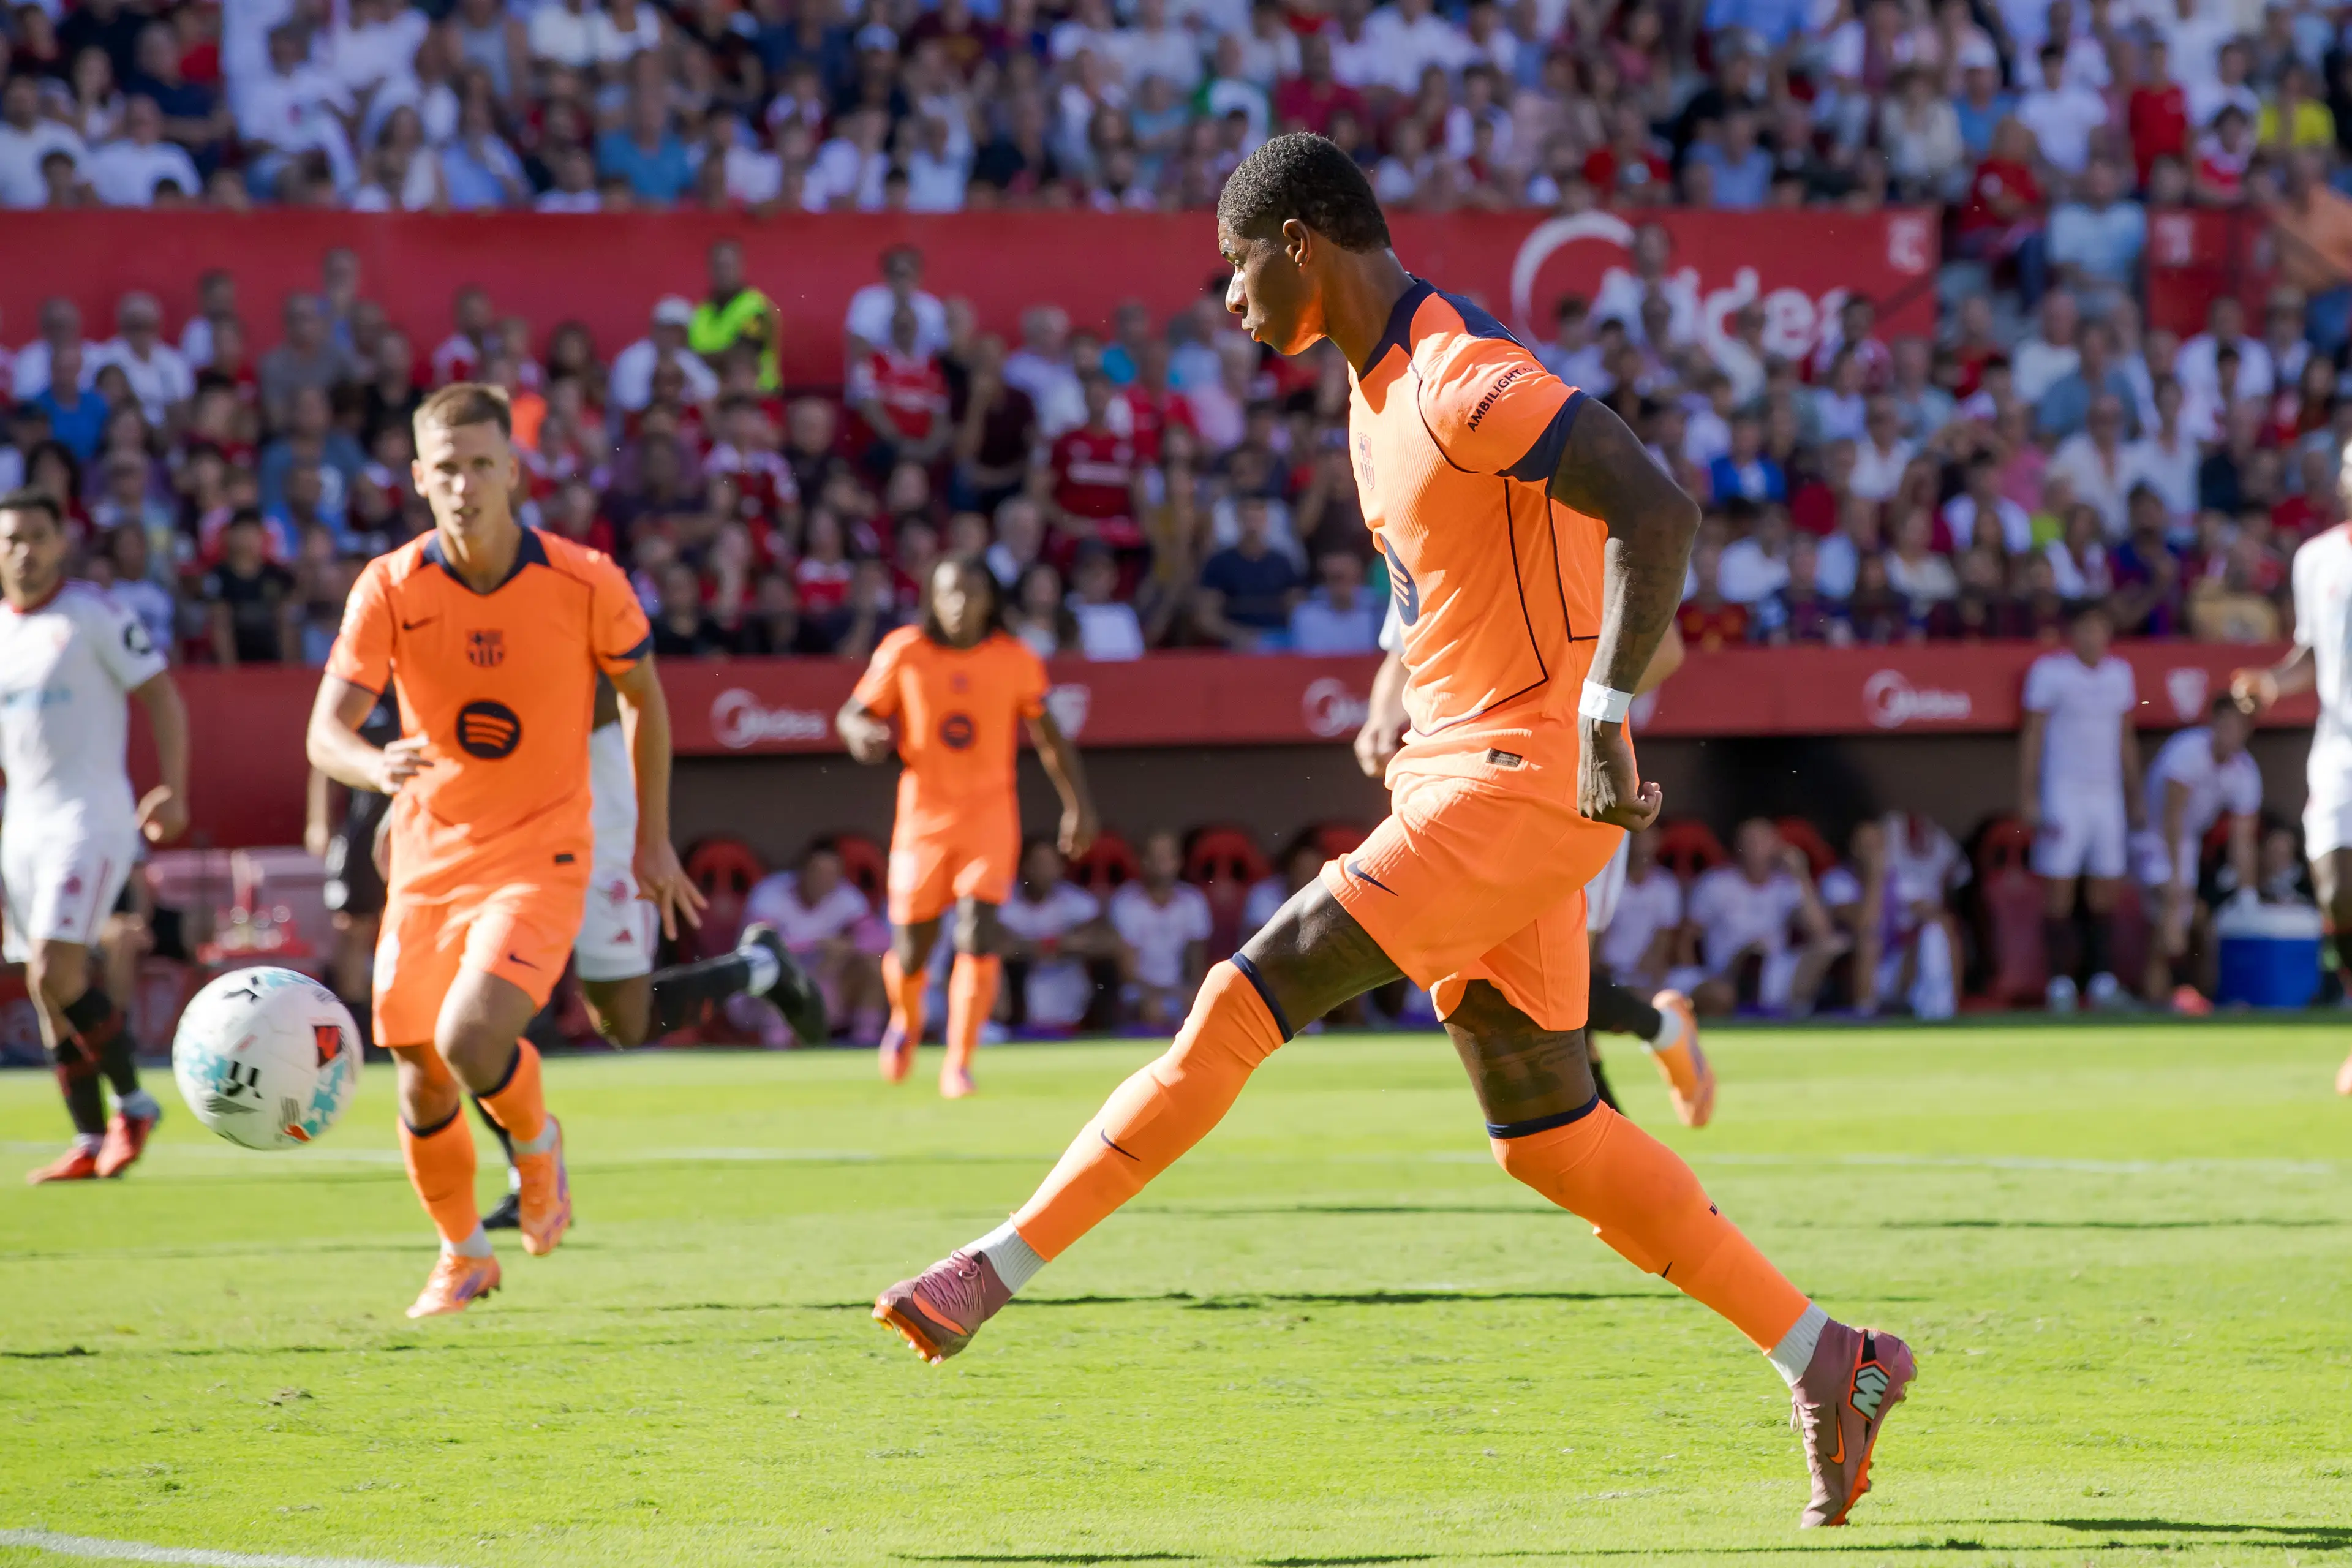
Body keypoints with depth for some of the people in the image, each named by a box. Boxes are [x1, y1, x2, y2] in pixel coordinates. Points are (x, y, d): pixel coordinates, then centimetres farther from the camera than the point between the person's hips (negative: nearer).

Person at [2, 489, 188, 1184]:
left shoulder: (92, 615, -6)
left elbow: (162, 697, -6)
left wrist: (173, 792, -15)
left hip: (91, 819, -7)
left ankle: (132, 1104, -1)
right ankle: (91, 1141, 12)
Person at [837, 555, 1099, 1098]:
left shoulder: (1016, 660, -1)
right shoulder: (903, 653, -4)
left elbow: (1049, 736, 11)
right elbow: (854, 712, 4)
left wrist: (1078, 803, 10)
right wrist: (861, 734, -20)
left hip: (990, 814, 0)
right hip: (924, 814, 0)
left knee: (978, 936, -17)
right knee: (911, 949, 4)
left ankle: (958, 1064, -9)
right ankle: (907, 1023, 39)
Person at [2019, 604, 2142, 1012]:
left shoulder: (2120, 672, 11)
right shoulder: (2049, 670, -3)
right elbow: (2033, 736, -4)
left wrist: (2135, 798, 17)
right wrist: (2028, 798, -10)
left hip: (2108, 792, 5)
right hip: (2062, 792, -5)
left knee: (2105, 892, 2)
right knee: (2058, 889, -6)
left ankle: (2103, 980, 5)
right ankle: (2060, 982, -2)